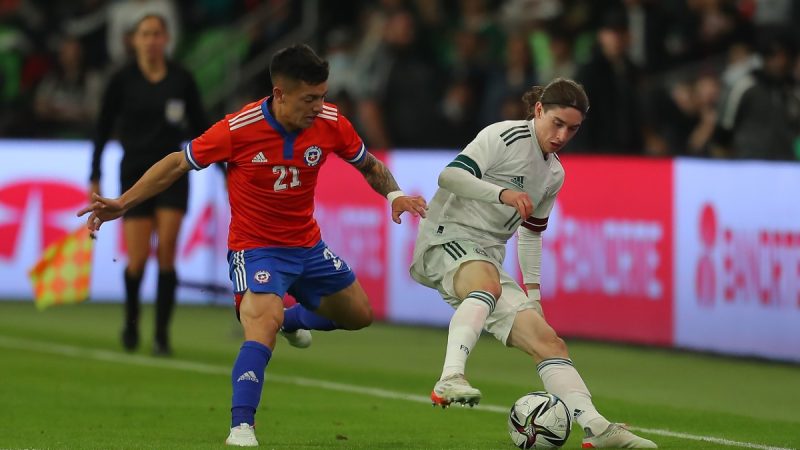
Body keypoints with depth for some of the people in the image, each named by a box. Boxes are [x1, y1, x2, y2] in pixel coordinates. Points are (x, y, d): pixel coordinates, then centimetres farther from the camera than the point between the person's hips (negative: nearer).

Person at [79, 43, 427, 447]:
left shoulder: (330, 123, -12)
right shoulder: (238, 129, -23)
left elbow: (369, 165, 7)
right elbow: (177, 164, -10)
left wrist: (393, 194, -14)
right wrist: (122, 204, -13)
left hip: (308, 245, 6)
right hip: (255, 247, -6)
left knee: (358, 315, 19)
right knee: (264, 327, -29)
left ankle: (290, 319, 48)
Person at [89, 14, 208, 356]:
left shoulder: (182, 80, 2)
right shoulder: (122, 80, -1)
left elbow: (199, 126, 10)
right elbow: (103, 128, 3)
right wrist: (95, 178, -1)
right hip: (135, 173, -1)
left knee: (167, 250, -13)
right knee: (138, 258, -7)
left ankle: (162, 335, -8)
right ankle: (131, 320, 22)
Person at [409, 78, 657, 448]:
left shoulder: (554, 174, 17)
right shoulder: (505, 137, -8)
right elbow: (450, 175, -19)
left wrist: (532, 289, 20)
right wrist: (502, 193, -33)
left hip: (487, 260, 8)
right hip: (447, 237, -8)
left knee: (548, 341, -3)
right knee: (486, 282, -41)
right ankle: (450, 380, -56)